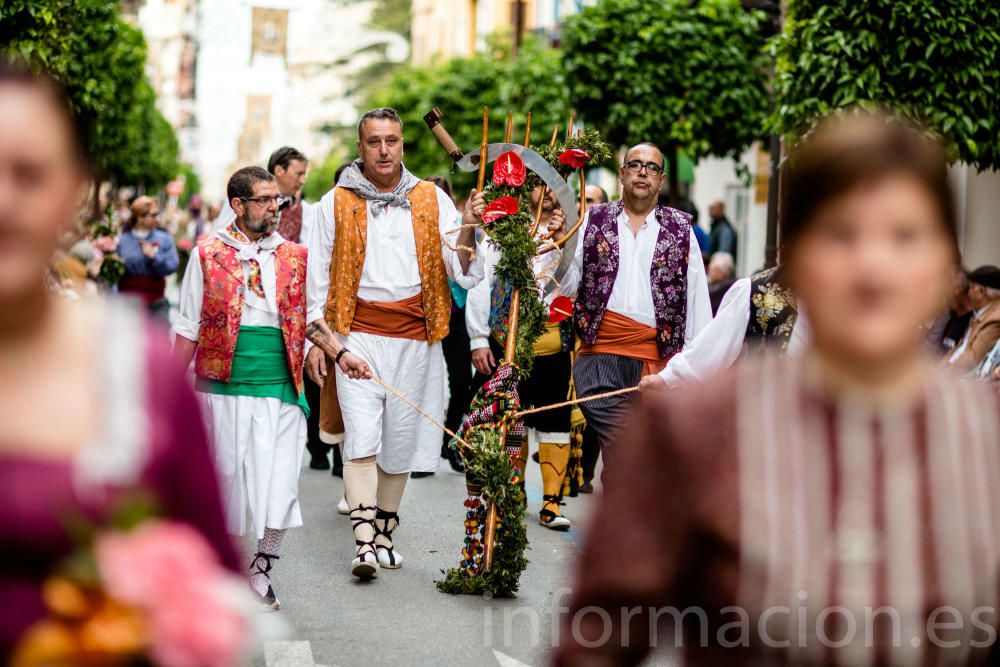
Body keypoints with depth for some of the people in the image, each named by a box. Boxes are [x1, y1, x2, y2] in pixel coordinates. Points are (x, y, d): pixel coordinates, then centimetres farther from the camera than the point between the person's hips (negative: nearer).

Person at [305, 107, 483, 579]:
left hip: (414, 338, 2)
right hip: (357, 336, -2)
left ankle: (384, 534, 23)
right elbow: (318, 276, 10)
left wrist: (468, 229, -15)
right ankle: (364, 544, -16)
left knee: (401, 442, 8)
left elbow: (463, 273, 3)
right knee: (362, 438, -12)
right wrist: (315, 340, 4)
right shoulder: (337, 203, 6)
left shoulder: (432, 200, 8)